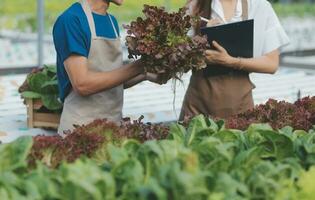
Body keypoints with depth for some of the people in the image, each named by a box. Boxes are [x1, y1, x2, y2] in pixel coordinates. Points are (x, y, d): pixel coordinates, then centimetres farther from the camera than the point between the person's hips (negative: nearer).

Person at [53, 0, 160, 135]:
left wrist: (145, 74, -2)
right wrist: (137, 67, -20)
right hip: (81, 126, -7)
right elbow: (82, 84, -22)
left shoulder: (112, 21, 9)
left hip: (115, 123, 7)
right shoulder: (71, 19, -14)